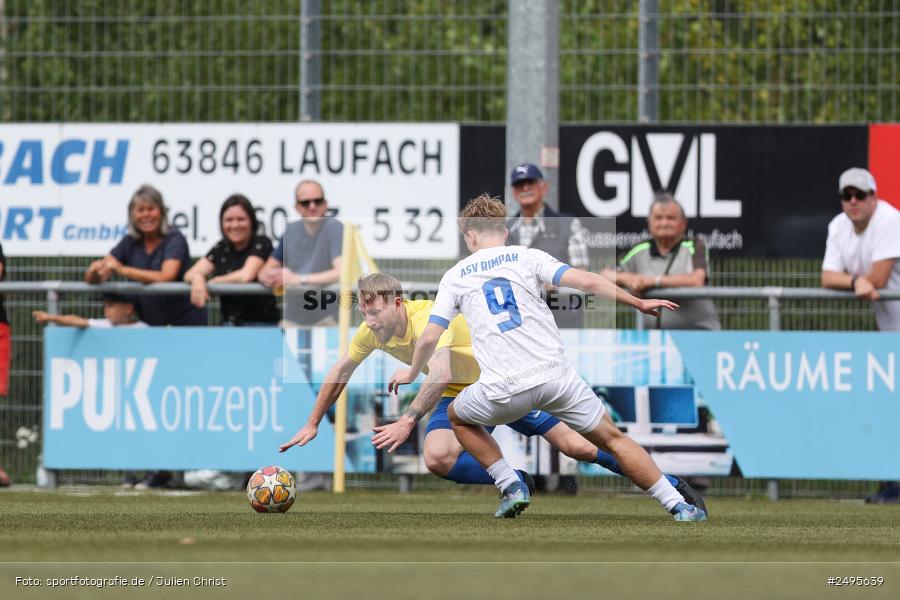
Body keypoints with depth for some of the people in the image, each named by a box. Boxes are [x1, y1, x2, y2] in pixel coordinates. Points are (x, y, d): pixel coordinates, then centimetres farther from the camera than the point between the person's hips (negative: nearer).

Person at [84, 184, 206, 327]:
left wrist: (123, 270, -27)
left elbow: (167, 276, -24)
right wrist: (95, 271, -25)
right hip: (150, 324, 5)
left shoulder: (174, 239, -8)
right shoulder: (130, 243, 5)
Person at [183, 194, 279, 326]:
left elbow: (247, 275, -18)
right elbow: (190, 274, 4)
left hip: (261, 321, -5)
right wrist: (197, 278, -21)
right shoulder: (222, 248, 12)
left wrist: (215, 280, -2)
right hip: (229, 322, 5)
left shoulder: (261, 243, -4)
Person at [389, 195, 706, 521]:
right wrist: (639, 303, 10)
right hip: (554, 373, 0)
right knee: (612, 438, 12)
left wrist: (412, 372, 31)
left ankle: (510, 487, 15)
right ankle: (677, 504, 2)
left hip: (502, 390, 0)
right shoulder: (527, 257, 10)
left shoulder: (455, 276, 13)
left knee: (458, 418, 31)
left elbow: (429, 337, 11)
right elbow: (587, 282, -1)